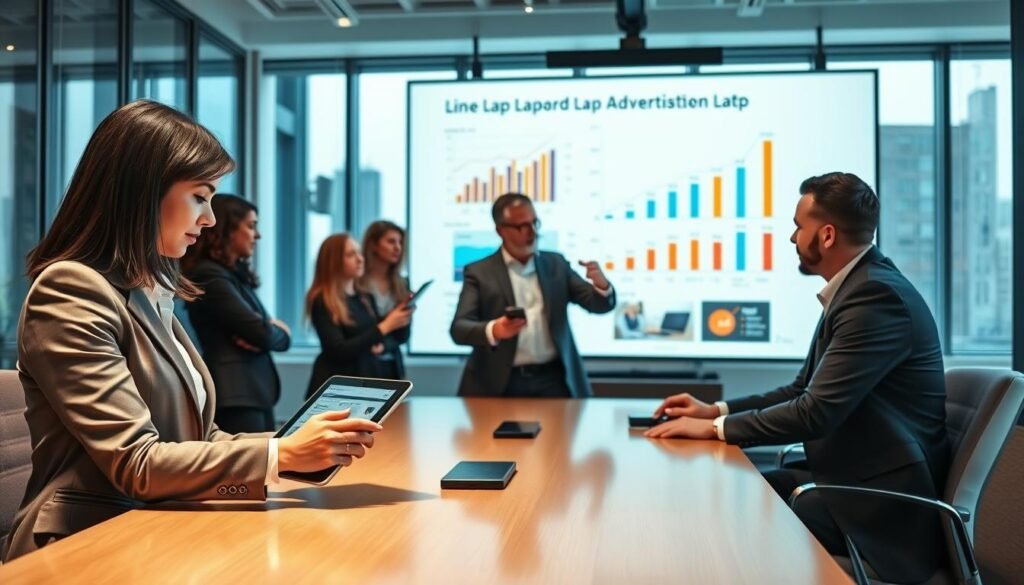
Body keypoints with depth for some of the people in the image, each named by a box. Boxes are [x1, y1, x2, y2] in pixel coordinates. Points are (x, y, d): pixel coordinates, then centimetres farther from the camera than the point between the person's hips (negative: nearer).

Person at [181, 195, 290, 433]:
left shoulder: (236, 273, 17)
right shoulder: (210, 275, -12)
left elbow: (263, 325, 14)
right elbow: (262, 333, -17)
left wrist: (265, 333, -9)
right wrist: (281, 332, 5)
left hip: (256, 391, 10)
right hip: (236, 397, -10)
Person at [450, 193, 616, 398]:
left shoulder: (556, 264, 13)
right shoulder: (479, 272, 3)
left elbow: (599, 304, 10)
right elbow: (459, 328, -6)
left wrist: (602, 285, -14)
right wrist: (493, 331, -27)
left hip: (553, 380, 2)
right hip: (500, 385, -2)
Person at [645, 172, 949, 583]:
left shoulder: (876, 295, -21)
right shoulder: (858, 286, 10)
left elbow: (817, 411, -24)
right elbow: (803, 390, 15)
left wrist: (714, 428, -15)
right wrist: (718, 410, 5)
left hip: (880, 499, -9)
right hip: (849, 477, 9)